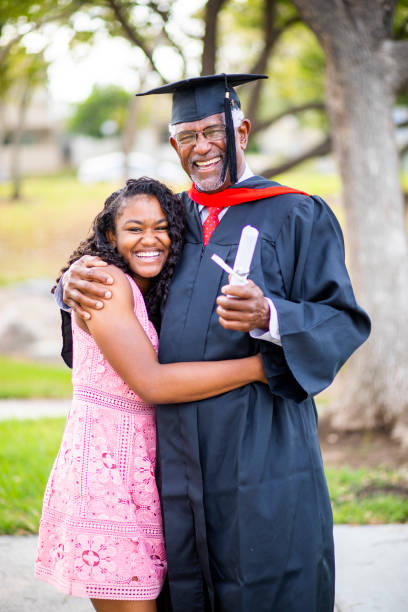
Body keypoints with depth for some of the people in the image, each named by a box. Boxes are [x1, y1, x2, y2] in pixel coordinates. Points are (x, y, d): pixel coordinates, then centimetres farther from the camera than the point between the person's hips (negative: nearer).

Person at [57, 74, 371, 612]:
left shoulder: (297, 217, 2)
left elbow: (344, 322, -5)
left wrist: (268, 318, -24)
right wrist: (76, 283, -4)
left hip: (261, 444, -4)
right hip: (177, 447, 4)